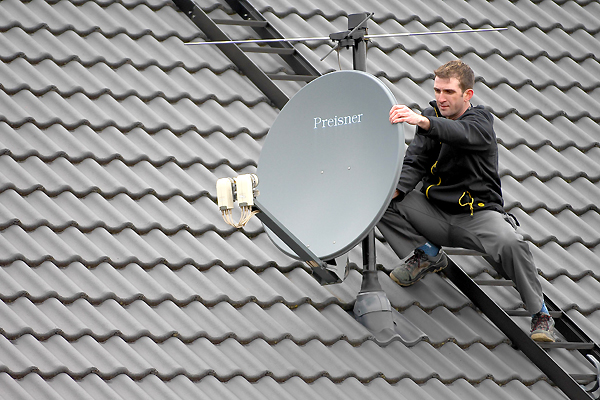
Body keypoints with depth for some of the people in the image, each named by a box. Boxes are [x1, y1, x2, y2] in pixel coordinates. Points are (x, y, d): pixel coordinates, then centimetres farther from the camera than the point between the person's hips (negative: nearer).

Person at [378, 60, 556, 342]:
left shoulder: (481, 121, -13)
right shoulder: (432, 115, 5)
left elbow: (460, 133, -39)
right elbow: (414, 163, -1)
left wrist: (421, 121, -59)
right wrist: (394, 191, -23)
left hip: (479, 214, -5)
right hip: (436, 210, 5)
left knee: (509, 242, -36)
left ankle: (540, 315, -19)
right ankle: (427, 254, 3)